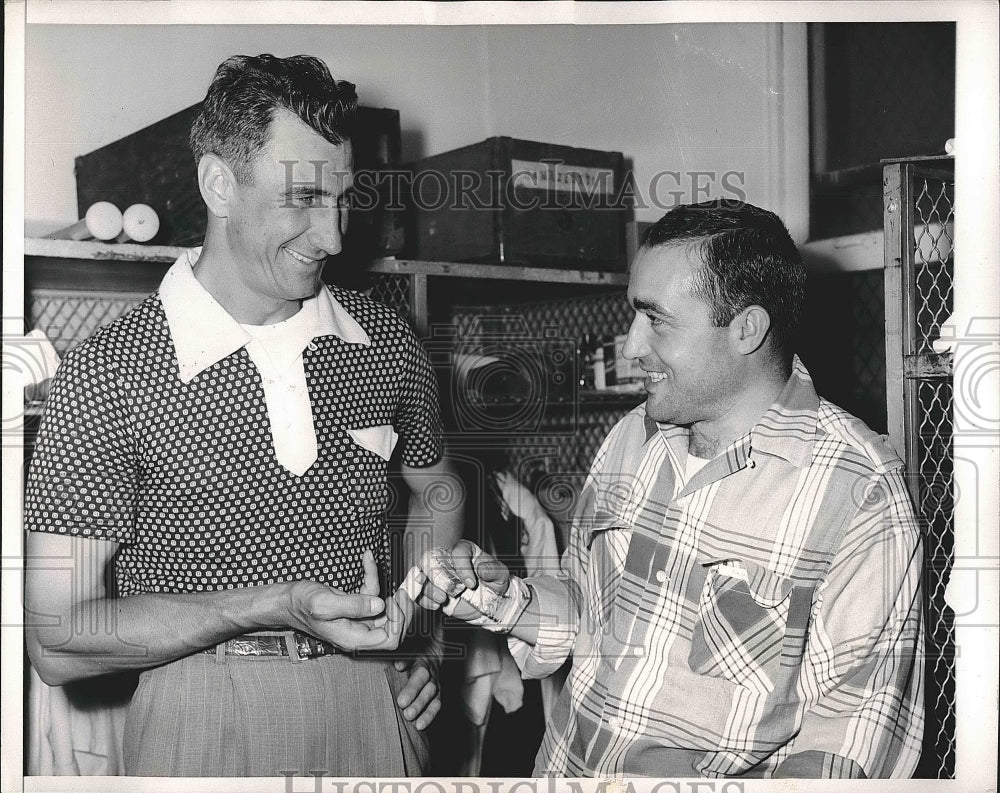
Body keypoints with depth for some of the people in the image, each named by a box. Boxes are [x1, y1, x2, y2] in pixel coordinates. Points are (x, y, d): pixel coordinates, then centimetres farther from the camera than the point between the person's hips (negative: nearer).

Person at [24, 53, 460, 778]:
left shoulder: (387, 343, -2)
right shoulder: (109, 377, -15)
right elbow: (57, 643, -15)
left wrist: (419, 645, 3)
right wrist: (271, 607, -24)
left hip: (374, 709, 4)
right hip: (204, 724, -4)